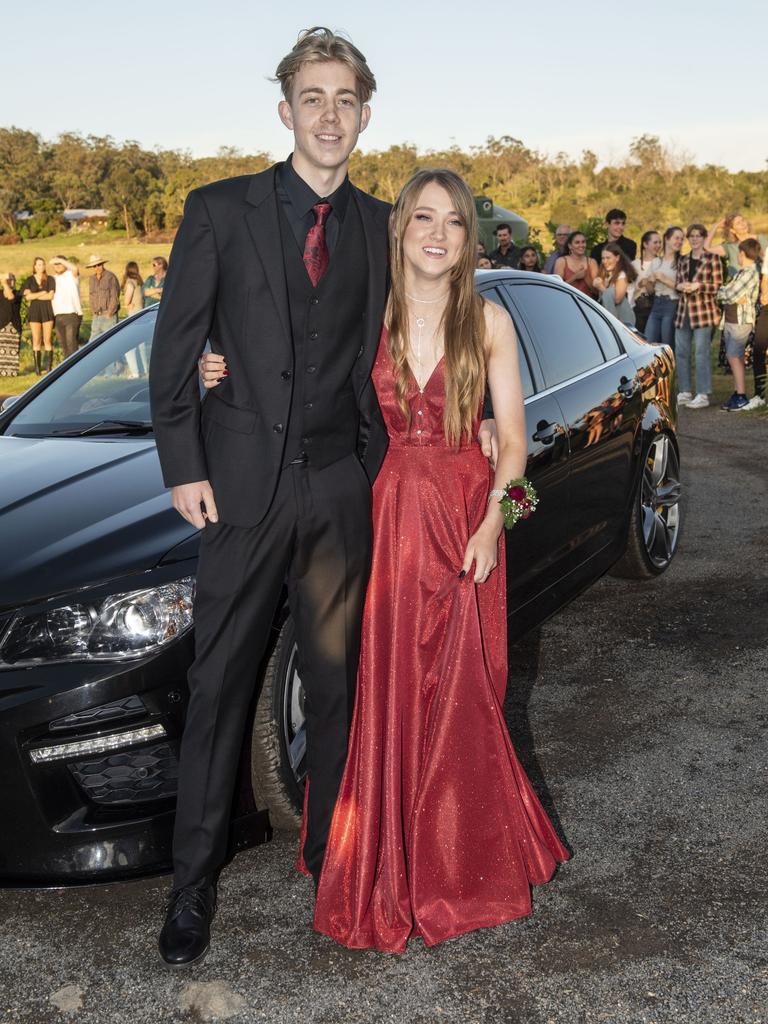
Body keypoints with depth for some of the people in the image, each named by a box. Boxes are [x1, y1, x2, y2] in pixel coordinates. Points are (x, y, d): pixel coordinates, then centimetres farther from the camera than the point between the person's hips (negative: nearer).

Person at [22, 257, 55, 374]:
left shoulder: (50, 279, 3)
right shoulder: (29, 280, 6)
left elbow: (51, 296, -8)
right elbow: (27, 296, -6)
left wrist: (35, 296, -8)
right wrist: (43, 293, -8)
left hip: (47, 311, -1)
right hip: (34, 312, 1)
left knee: (47, 340, -2)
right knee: (36, 340, -1)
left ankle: (48, 366, 2)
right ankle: (37, 366, 1)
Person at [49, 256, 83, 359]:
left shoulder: (71, 275, -1)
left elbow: (75, 268, -24)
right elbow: (50, 295, 25)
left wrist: (60, 260, -20)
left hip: (72, 314, -7)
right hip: (58, 315, 7)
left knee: (71, 342, -14)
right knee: (63, 343, 11)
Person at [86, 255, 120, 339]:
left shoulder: (110, 277, -6)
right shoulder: (92, 279, 15)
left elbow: (114, 296, -10)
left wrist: (110, 313, -11)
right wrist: (93, 312, 9)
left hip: (109, 316, -6)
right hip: (96, 317, 6)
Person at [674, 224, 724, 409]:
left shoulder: (712, 258, 1)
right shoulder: (682, 260, 16)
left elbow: (718, 286, -4)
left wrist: (698, 286, -15)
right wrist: (680, 286, -3)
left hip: (703, 310, -5)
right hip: (684, 310, 5)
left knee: (702, 352, -7)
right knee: (681, 352, 6)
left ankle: (703, 395, -5)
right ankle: (684, 392, 16)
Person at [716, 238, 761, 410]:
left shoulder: (751, 273, -12)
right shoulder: (741, 272, 17)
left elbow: (730, 294, -18)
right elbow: (720, 294, 13)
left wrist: (725, 291, 1)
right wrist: (734, 298, -6)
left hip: (741, 321, -9)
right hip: (729, 320, 9)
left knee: (734, 357, -10)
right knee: (735, 358, 9)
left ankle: (742, 397, -7)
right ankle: (737, 394, 14)